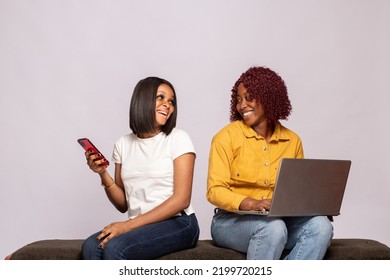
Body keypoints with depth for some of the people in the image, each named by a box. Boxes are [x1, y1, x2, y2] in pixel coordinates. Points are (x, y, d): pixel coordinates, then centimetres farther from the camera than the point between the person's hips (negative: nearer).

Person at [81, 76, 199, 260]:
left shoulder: (178, 139, -1)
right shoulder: (123, 144, 13)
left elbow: (181, 199, -10)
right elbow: (123, 205, 14)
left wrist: (129, 225, -15)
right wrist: (103, 174, -4)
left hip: (177, 224, -4)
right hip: (138, 226, 4)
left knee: (114, 247, -29)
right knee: (91, 247, -25)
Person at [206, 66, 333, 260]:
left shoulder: (292, 141, 8)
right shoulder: (227, 137, -2)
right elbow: (215, 191, -9)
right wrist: (252, 204, -26)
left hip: (280, 219, 4)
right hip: (232, 220, -4)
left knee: (320, 226, -24)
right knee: (273, 227, -35)